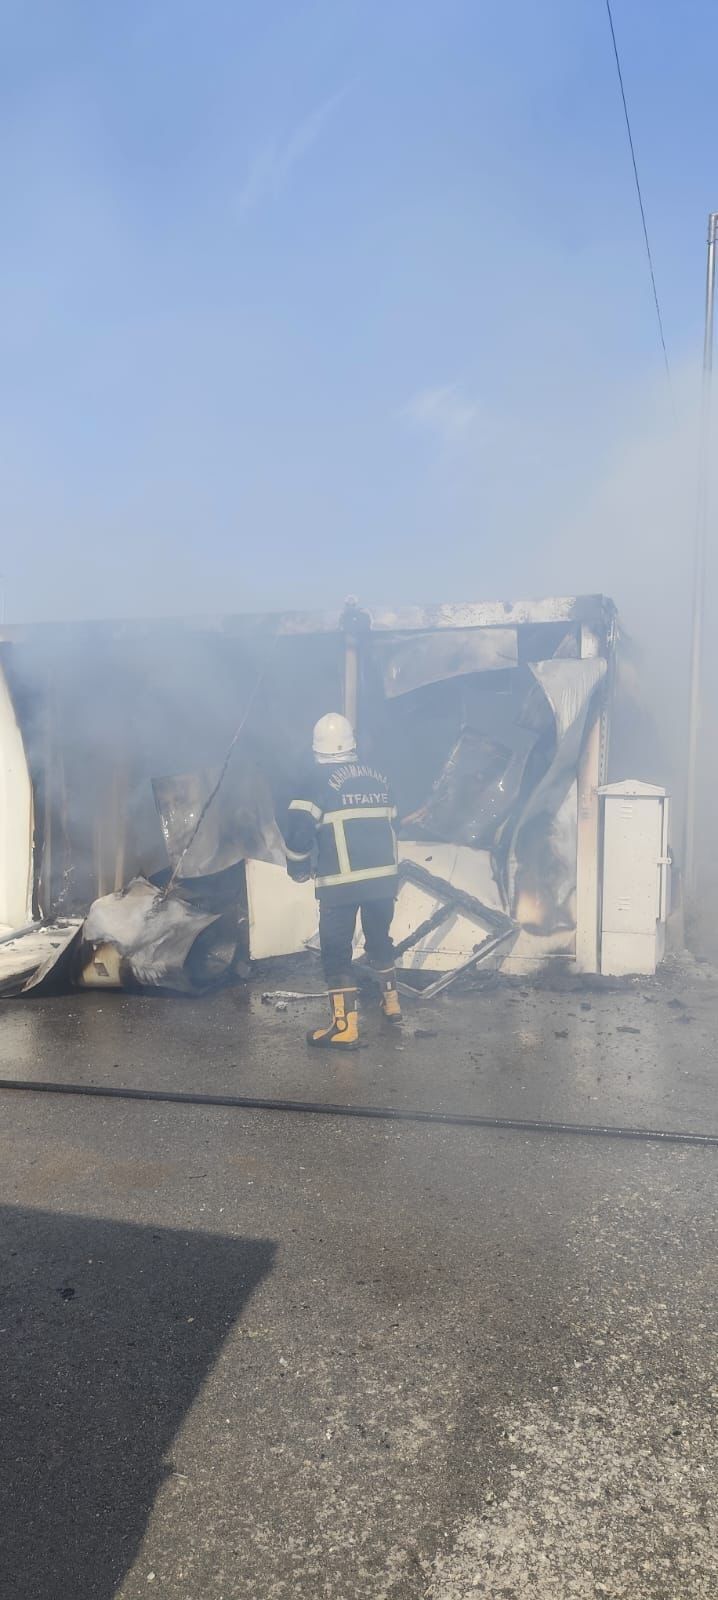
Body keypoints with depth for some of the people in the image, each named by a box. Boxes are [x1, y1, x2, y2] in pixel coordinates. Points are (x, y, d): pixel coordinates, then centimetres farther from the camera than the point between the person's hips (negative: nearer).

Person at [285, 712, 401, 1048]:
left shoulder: (320, 780, -6)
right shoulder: (378, 778, 11)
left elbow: (300, 827, -13)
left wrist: (298, 868, 2)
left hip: (340, 882, -5)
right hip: (384, 876, 6)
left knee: (336, 951, 2)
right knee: (380, 939, 25)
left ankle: (345, 1026, -1)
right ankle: (391, 1002, 37)